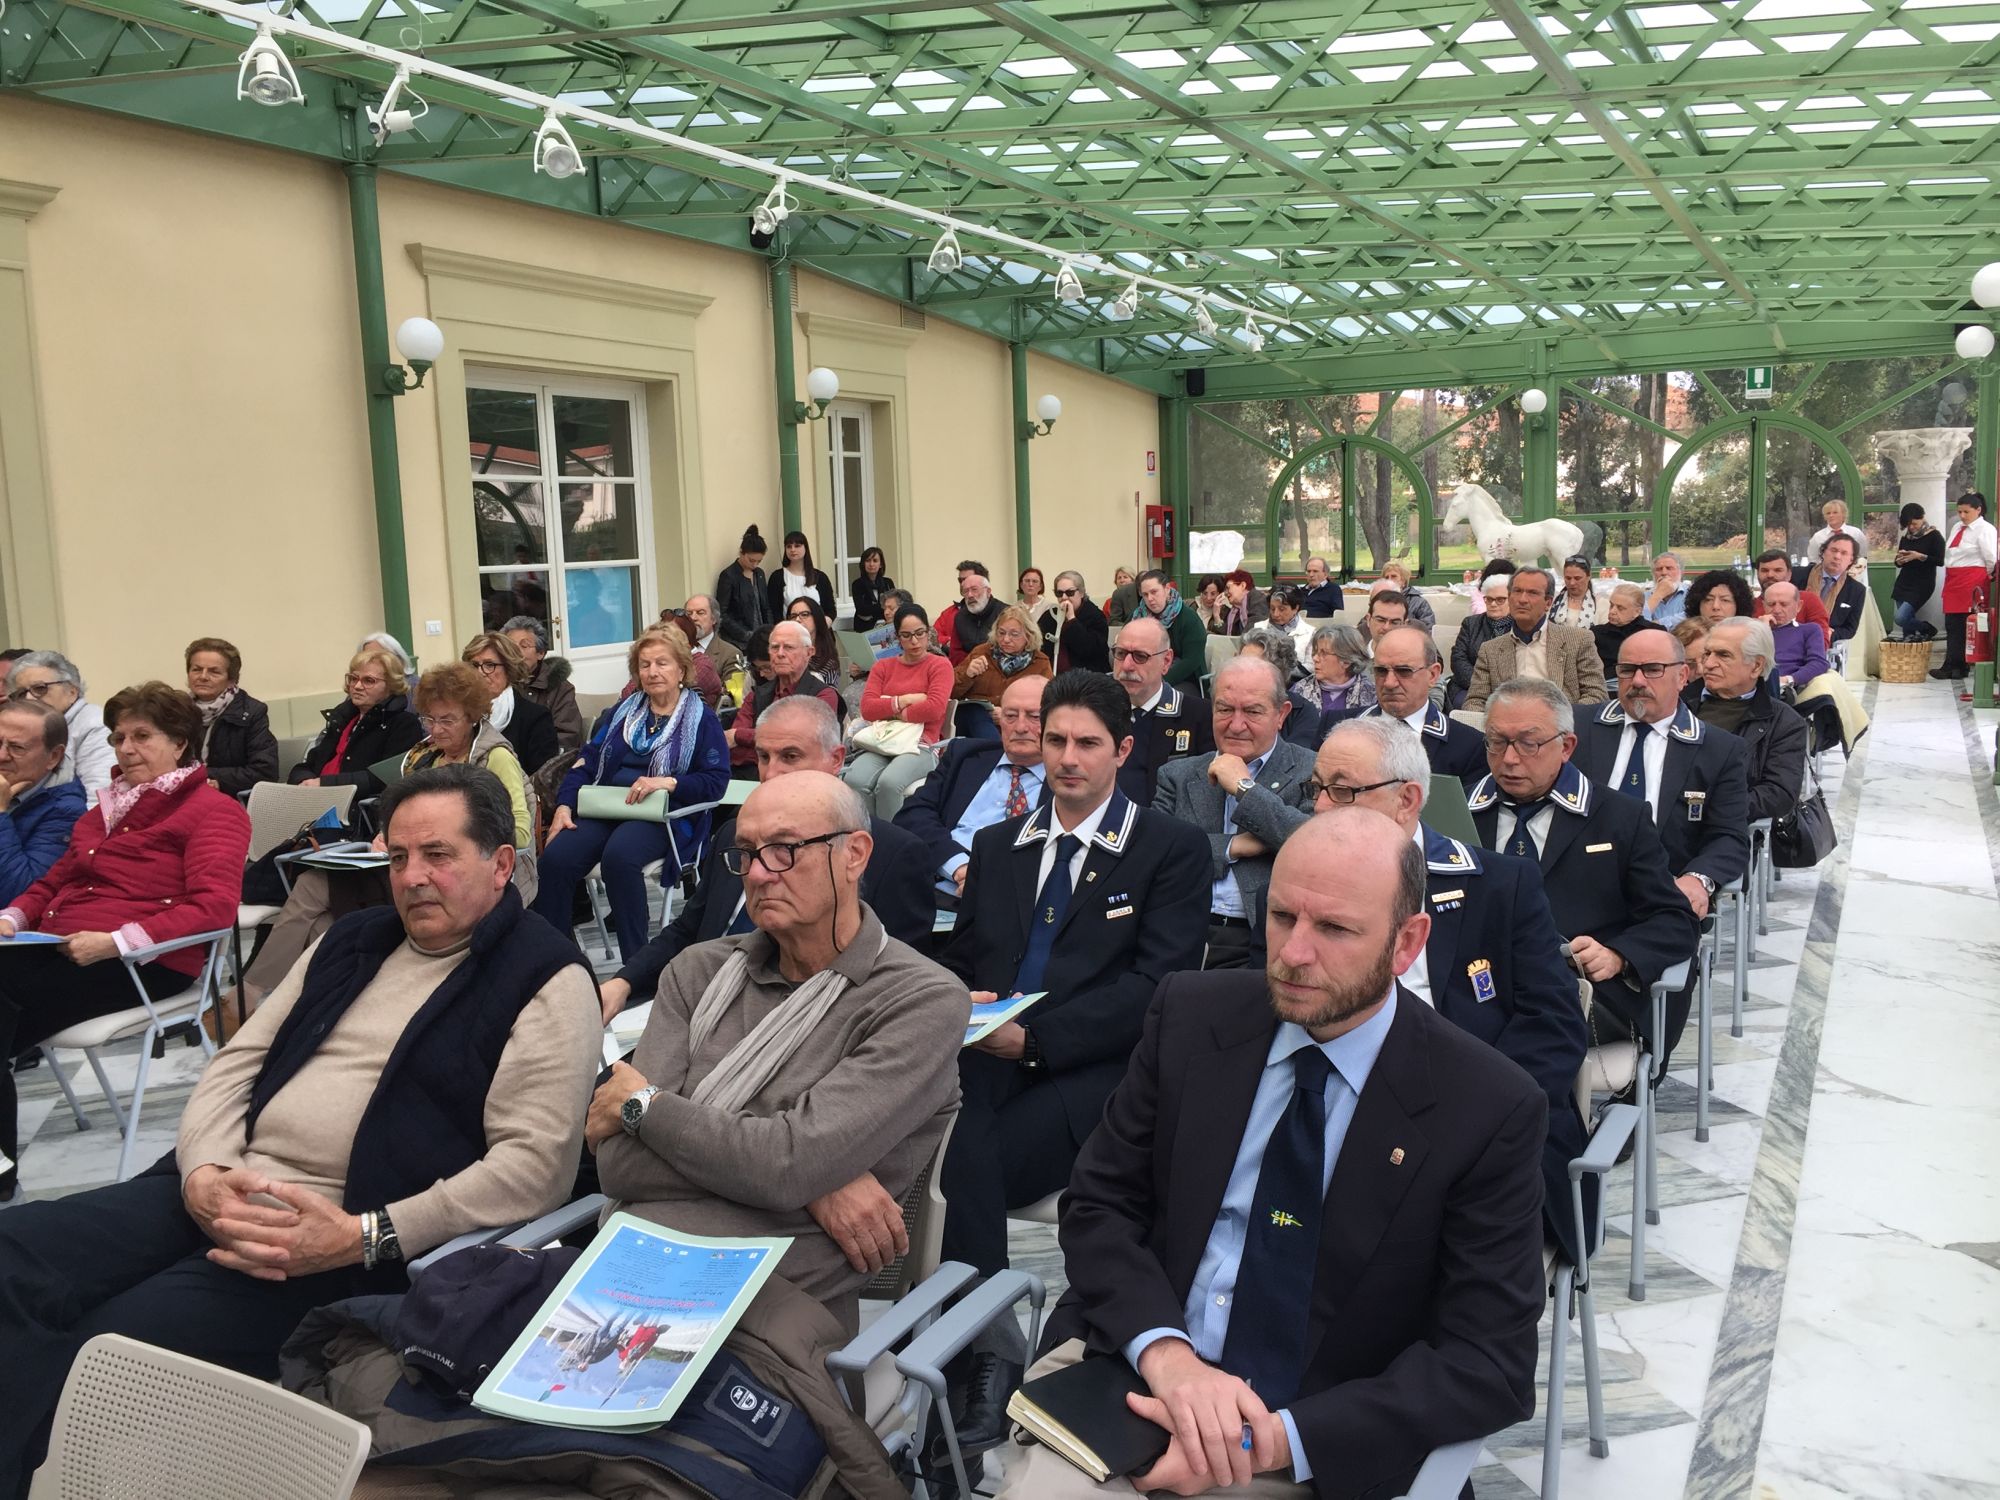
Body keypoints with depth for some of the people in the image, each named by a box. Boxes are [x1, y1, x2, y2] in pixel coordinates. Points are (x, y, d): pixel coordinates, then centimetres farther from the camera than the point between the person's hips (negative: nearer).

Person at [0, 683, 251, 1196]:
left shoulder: (213, 810, 1)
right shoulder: (107, 808, 26)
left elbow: (214, 906, -14)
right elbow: (54, 882, 34)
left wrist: (117, 941, -23)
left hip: (141, 962, -7)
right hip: (60, 949, 7)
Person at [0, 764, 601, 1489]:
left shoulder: (547, 980, -4)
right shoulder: (352, 940, 20)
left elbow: (537, 1162, -13)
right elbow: (237, 1061, 17)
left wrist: (363, 1238, -20)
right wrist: (203, 1172, -5)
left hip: (352, 1242, -7)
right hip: (213, 1196, 7)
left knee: (109, 1344, -26)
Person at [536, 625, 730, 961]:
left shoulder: (701, 720, 7)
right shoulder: (623, 711, 22)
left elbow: (716, 781, -3)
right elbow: (587, 761, 15)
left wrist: (666, 782, -17)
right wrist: (564, 805, -1)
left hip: (665, 815, -5)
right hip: (604, 809, 5)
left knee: (618, 854, -36)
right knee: (555, 855, -24)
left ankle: (636, 963, -27)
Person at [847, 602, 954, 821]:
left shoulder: (940, 665, 7)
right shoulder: (882, 667, 19)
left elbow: (934, 709, -10)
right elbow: (867, 708, 4)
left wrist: (891, 712, 0)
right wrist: (905, 700, -5)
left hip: (921, 746, -3)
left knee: (889, 783, -35)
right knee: (854, 780, -30)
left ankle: (886, 837, -19)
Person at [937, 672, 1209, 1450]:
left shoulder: (1171, 850, 7)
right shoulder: (996, 844, 23)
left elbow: (1157, 984, -5)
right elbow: (959, 959, 23)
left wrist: (1035, 1035, -15)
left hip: (1092, 1072, -4)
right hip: (984, 1058, 4)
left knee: (959, 1162, -31)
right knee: (947, 1139, -33)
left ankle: (986, 1352, -17)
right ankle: (989, 1346, -24)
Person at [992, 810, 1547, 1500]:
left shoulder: (1489, 1109, -10)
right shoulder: (1190, 1014, -2)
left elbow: (1491, 1363, -10)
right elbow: (1097, 1206, 2)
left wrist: (1278, 1438, -21)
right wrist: (1165, 1351, -18)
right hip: (1127, 1371, 2)